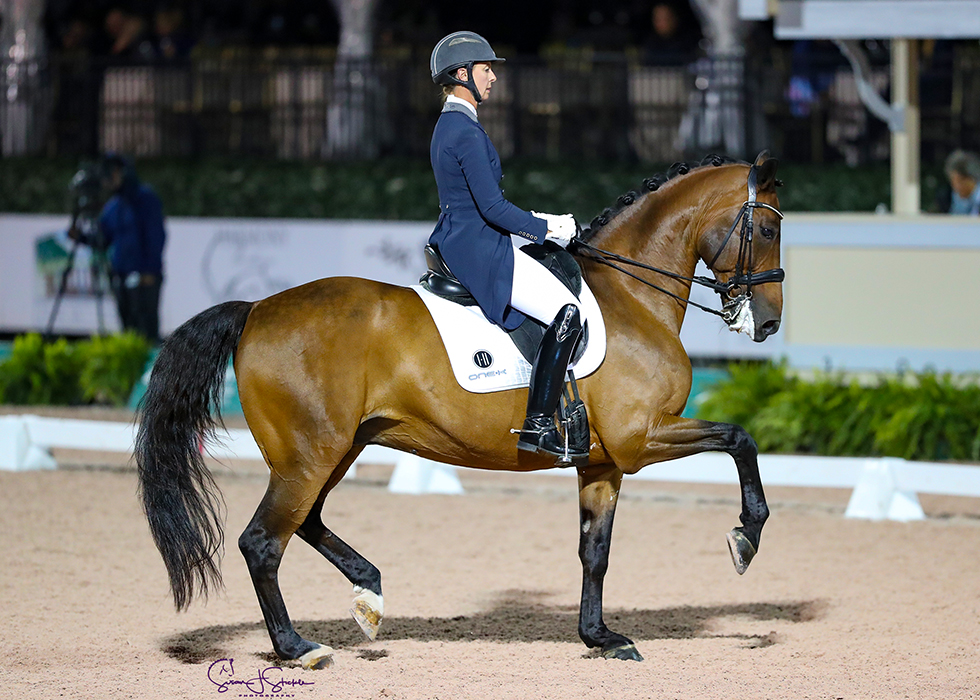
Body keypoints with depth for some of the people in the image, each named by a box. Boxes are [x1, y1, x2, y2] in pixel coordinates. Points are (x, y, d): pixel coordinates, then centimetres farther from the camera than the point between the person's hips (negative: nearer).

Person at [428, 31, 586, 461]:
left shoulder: (450, 126, 16)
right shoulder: (467, 131, -17)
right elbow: (492, 208, -21)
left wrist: (538, 221, 15)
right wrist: (545, 228, -9)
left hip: (459, 244, 11)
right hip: (479, 251, -11)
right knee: (566, 312, -18)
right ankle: (538, 423, -22)